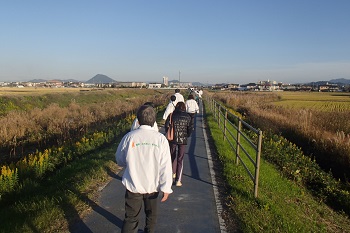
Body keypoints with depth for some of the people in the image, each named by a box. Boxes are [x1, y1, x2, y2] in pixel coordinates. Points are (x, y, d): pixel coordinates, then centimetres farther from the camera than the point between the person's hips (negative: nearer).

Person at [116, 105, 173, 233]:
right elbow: (165, 166, -14)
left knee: (131, 218, 12)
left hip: (133, 185, 0)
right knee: (151, 215, 25)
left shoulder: (129, 137, -14)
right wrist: (166, 187, -6)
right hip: (153, 185, 1)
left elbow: (120, 160, 0)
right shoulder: (160, 139, -15)